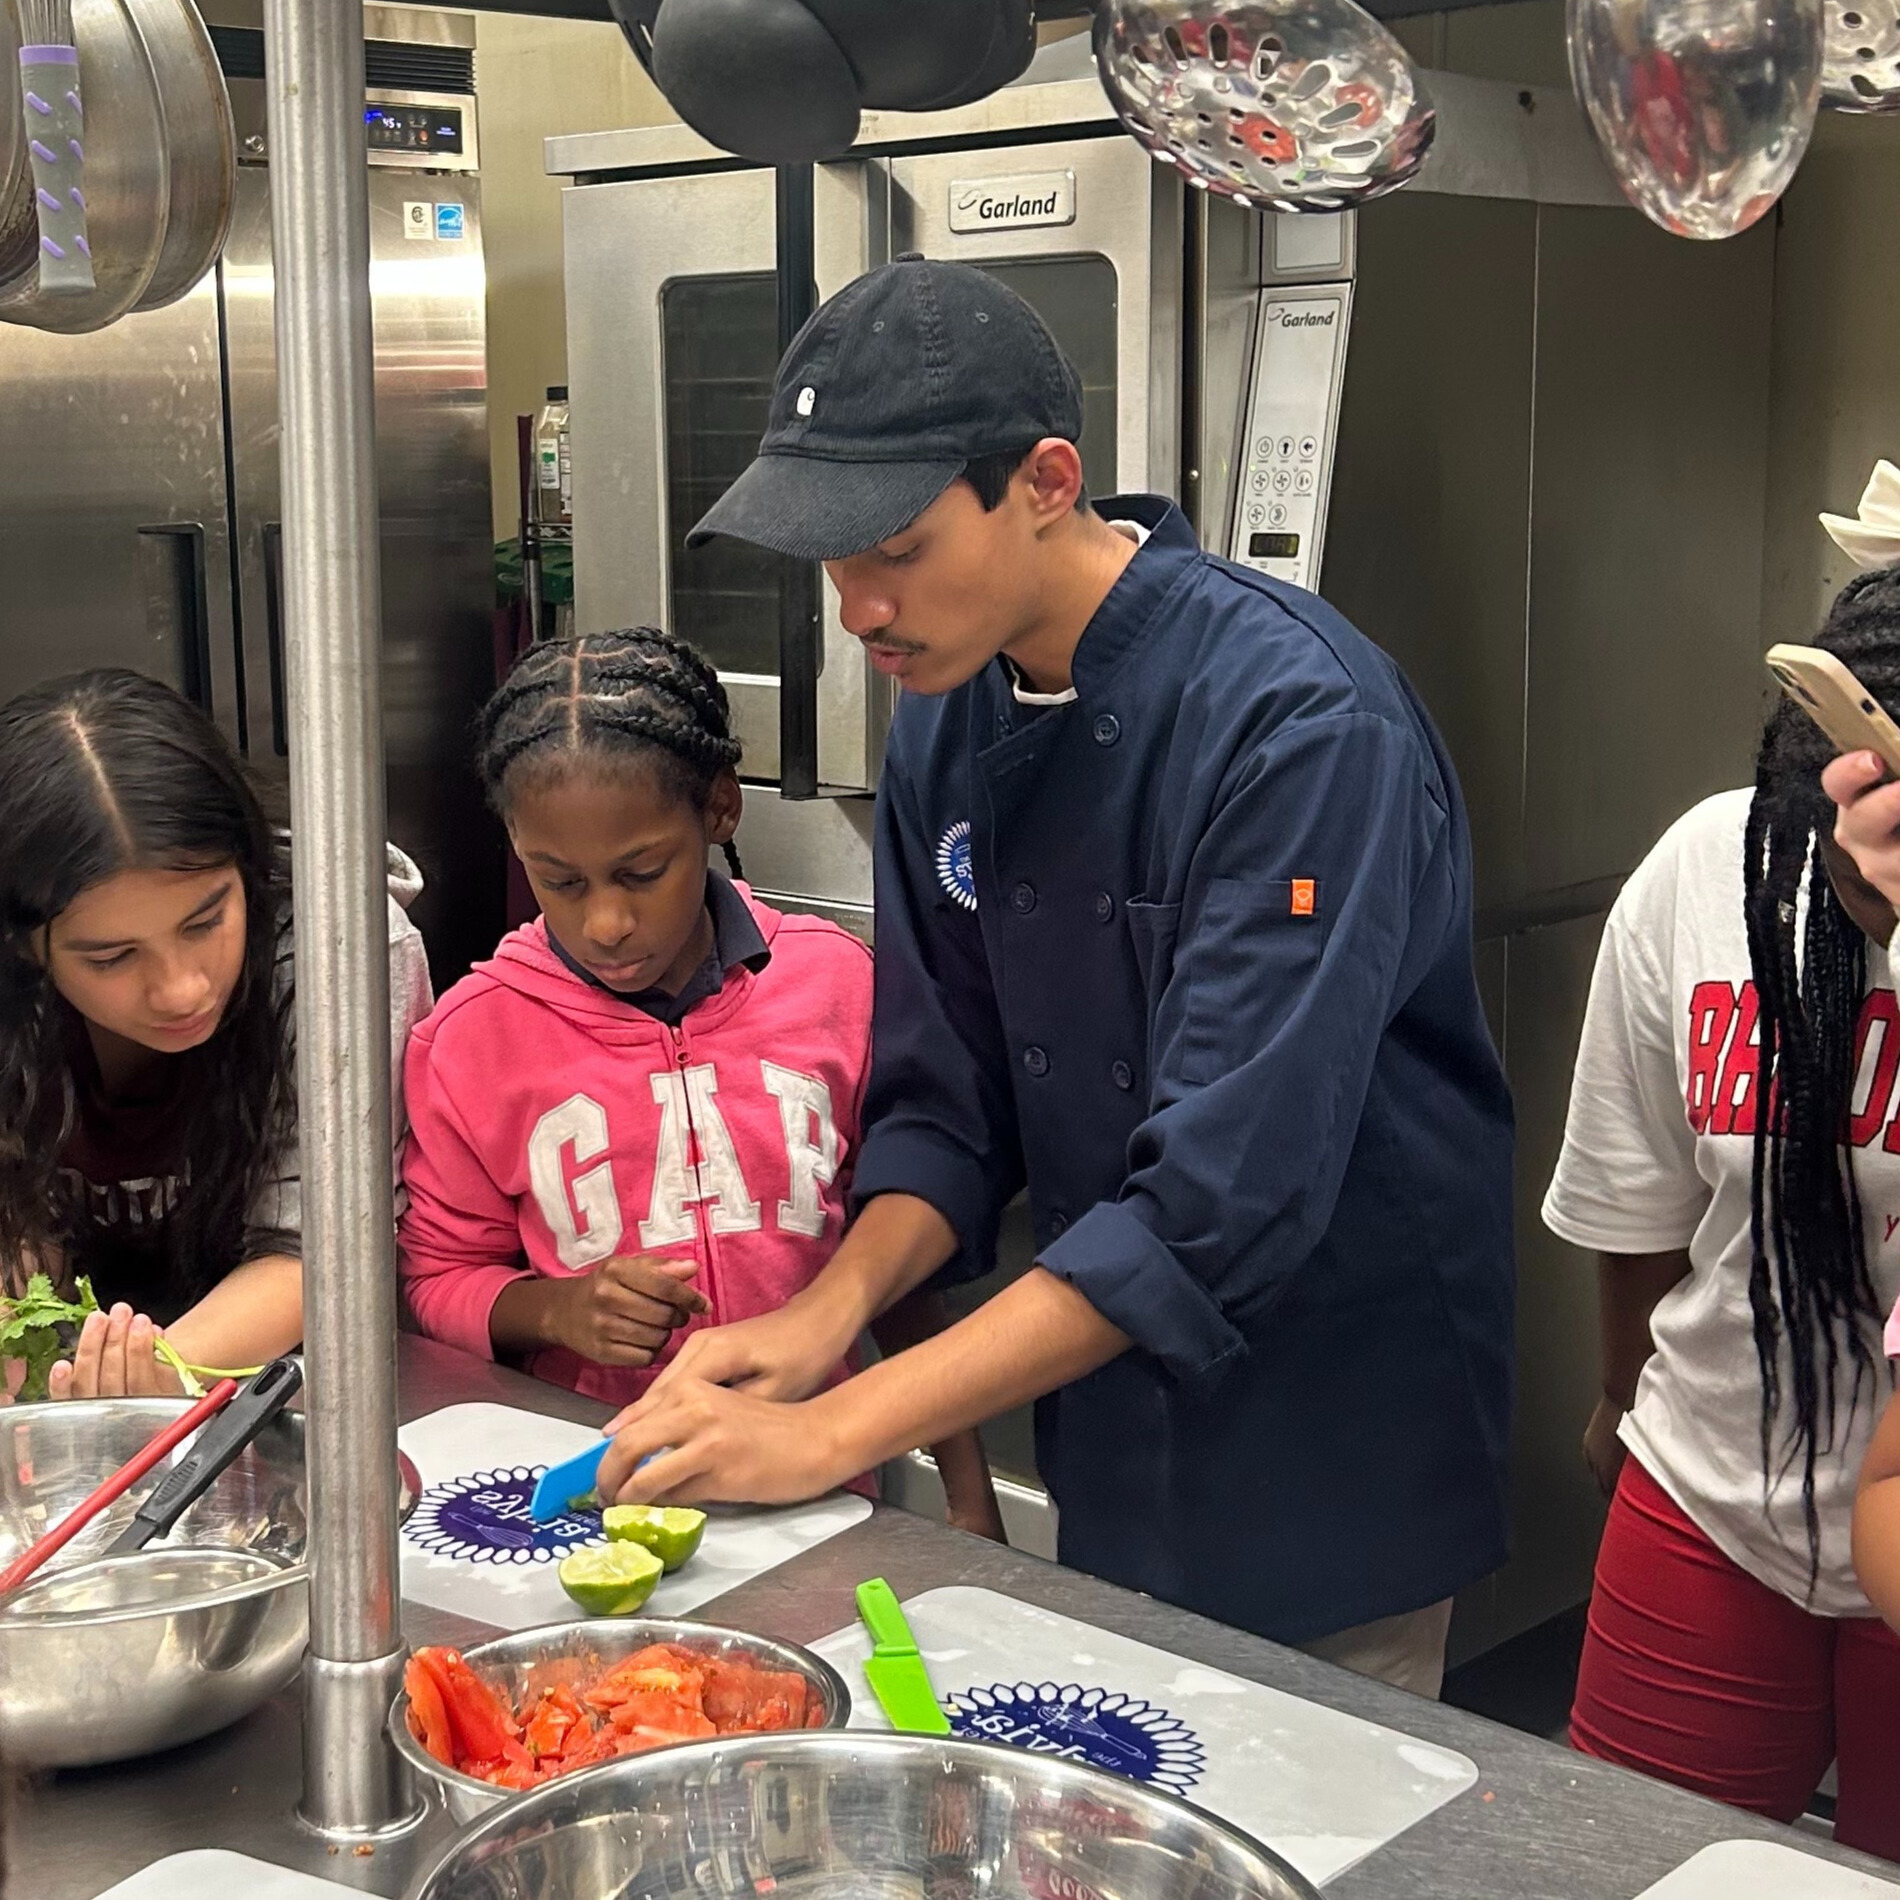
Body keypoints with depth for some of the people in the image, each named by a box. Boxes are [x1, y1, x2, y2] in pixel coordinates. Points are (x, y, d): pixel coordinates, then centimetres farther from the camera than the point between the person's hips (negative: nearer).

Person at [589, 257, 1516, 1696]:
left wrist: (839, 1430, -30)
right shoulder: (950, 719, -2)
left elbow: (1222, 1200, -31)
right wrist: (831, 1308, -15)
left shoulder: (1301, 725, -26)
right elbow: (949, 1103, 5)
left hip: (1333, 1459, -6)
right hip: (1112, 1426, 6)